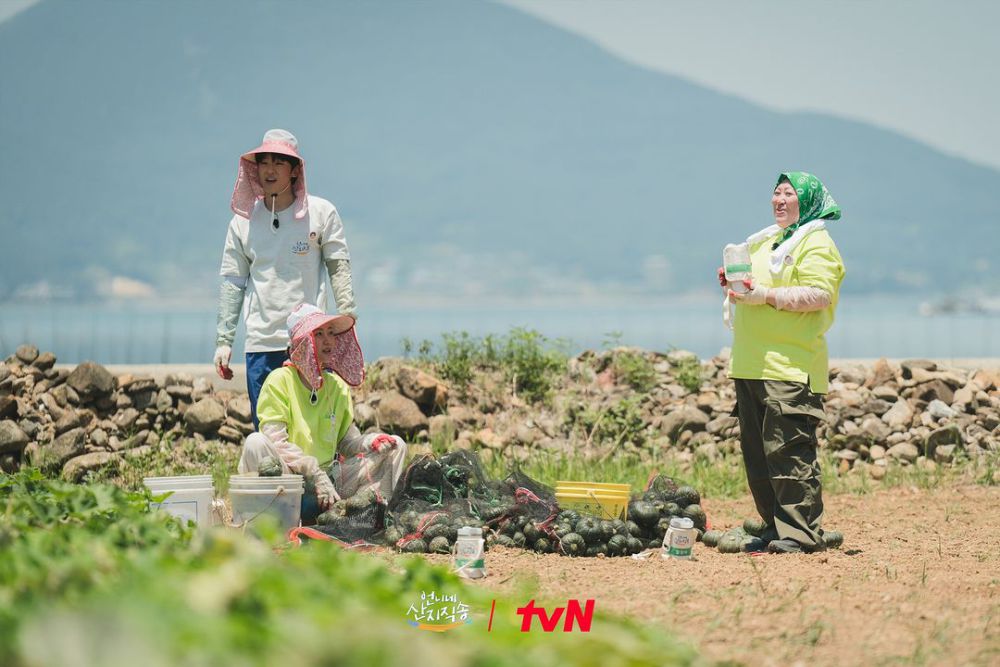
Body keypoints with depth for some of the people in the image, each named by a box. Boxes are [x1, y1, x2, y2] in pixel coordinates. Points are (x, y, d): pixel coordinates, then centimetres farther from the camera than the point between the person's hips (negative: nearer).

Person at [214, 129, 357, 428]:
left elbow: (339, 268, 3)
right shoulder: (243, 221, 9)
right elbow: (232, 282, 10)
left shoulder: (321, 213, 2)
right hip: (261, 344, 3)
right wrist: (223, 341, 6)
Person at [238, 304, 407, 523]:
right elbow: (275, 442, -15)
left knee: (396, 447, 1)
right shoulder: (280, 381, -7)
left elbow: (346, 441, 13)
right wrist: (316, 475, -23)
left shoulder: (338, 385, 10)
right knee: (255, 443, -34)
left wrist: (371, 442, -10)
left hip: (328, 476, 6)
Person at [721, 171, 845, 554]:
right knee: (757, 453, 10)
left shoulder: (816, 244, -5)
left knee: (788, 452, -12)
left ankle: (800, 534, -9)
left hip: (790, 367, -9)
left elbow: (819, 295, -18)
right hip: (751, 365, 9)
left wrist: (766, 295, -23)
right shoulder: (767, 241, 23)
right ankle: (776, 529, 17)